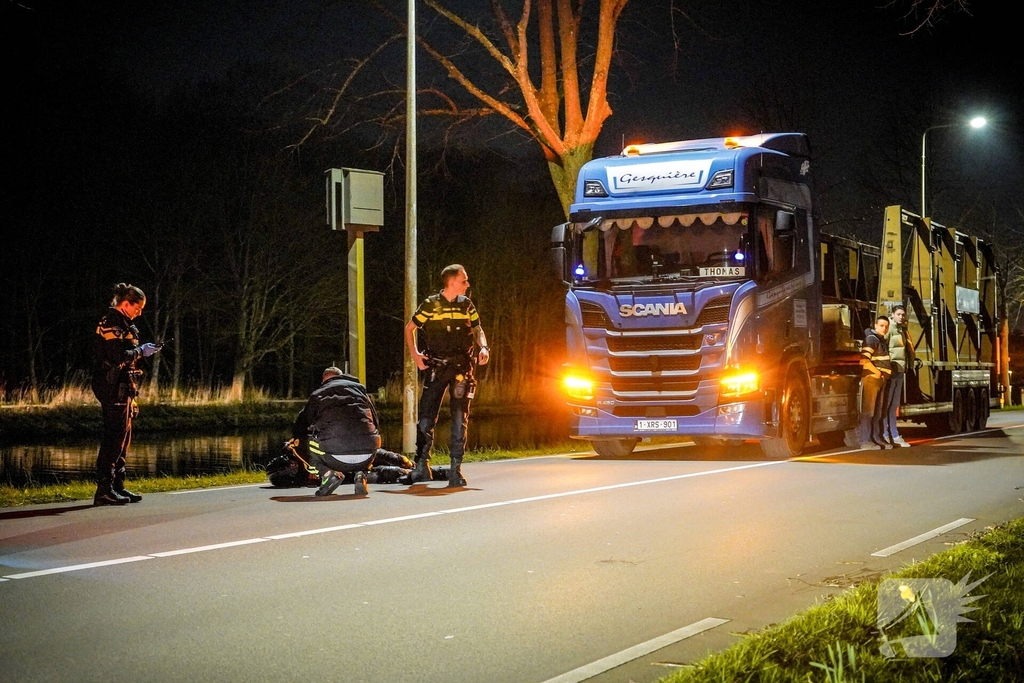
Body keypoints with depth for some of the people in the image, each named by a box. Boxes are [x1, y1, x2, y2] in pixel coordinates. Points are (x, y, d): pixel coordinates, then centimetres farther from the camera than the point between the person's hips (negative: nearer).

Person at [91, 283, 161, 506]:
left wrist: (143, 350, 9)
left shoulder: (122, 324, 19)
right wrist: (141, 351, -11)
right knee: (114, 436, -10)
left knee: (123, 437, 12)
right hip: (113, 387, -11)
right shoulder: (112, 323, -13)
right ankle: (104, 490, -10)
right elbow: (119, 356, -23)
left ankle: (117, 486, 17)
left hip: (121, 387, 11)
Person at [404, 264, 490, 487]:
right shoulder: (430, 304, -1)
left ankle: (455, 469, 3)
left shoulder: (466, 305, 8)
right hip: (435, 367, -2)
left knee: (460, 417, -1)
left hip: (461, 367, 2)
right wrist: (415, 354, -3)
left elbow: (478, 329, 17)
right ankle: (422, 463, 6)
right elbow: (410, 328, 8)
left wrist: (483, 348, -3)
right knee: (427, 416, -5)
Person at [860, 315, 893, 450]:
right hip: (871, 377, -10)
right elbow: (864, 359, -23)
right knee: (868, 410, -8)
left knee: (879, 411, 13)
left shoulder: (882, 340, 19)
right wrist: (877, 372, -15)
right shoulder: (871, 339, -12)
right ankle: (865, 441, -9)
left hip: (881, 379, 10)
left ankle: (877, 438, 19)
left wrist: (884, 374, 18)